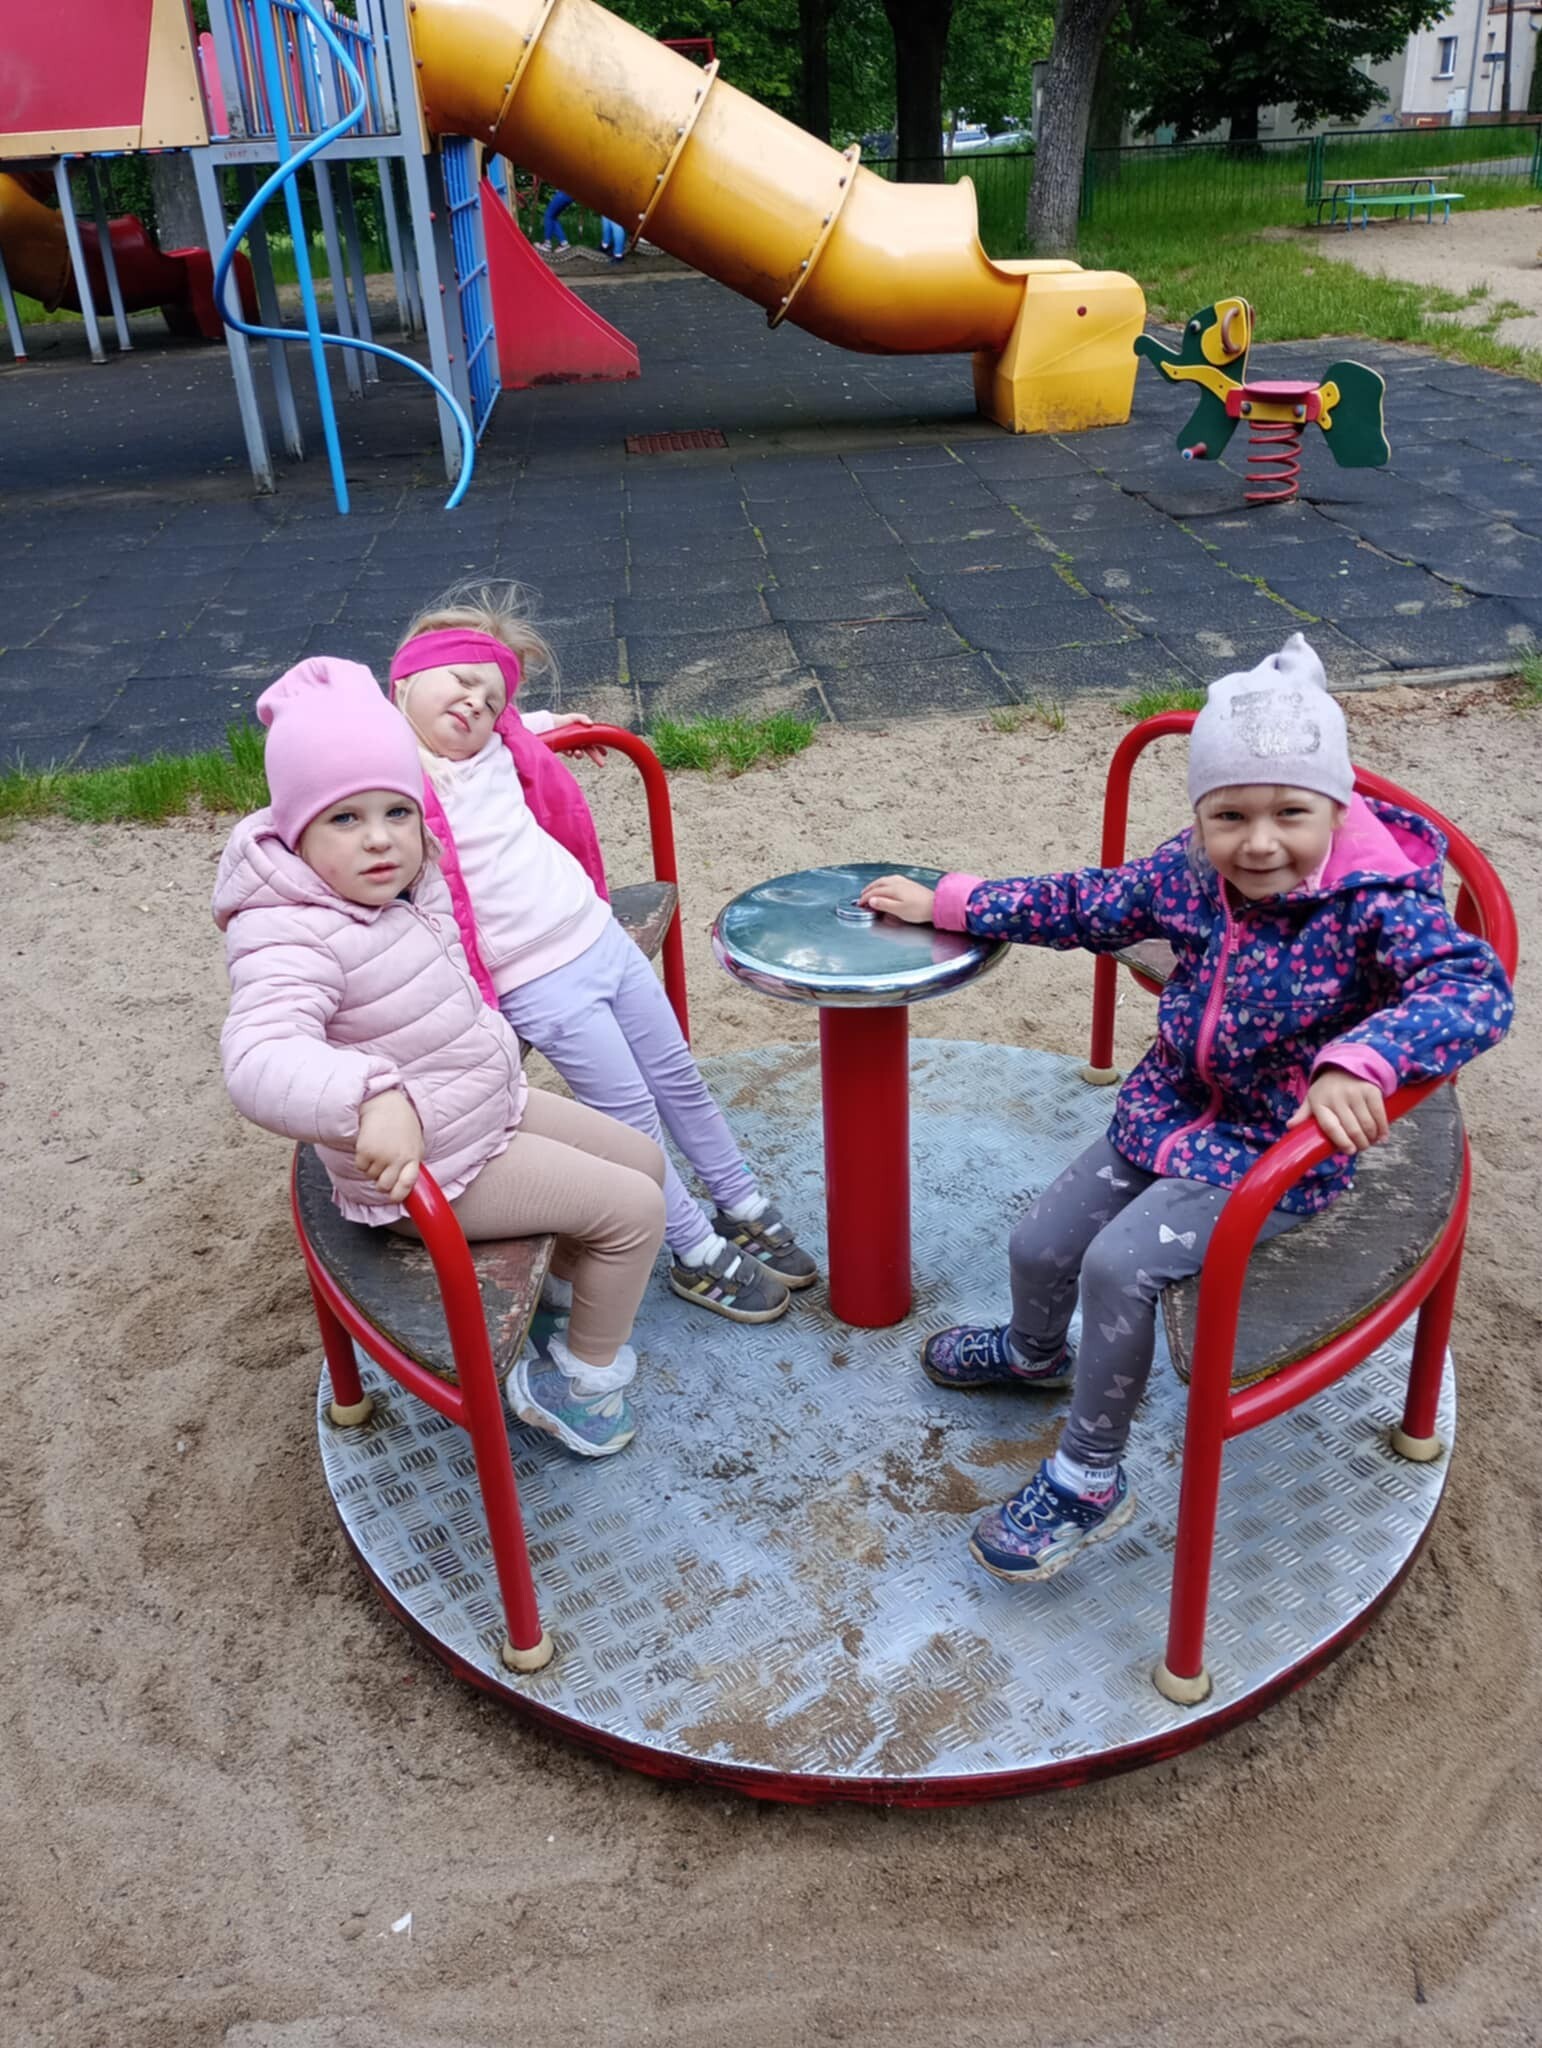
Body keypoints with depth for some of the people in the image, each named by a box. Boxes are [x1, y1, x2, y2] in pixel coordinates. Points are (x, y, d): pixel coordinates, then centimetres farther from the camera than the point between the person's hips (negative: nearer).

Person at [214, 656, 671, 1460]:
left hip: (495, 1105, 9)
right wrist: (373, 1097, -63)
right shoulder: (293, 939, -31)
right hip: (431, 1169, -9)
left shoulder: (406, 880, -4)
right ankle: (582, 1377, 13)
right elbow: (258, 1060, -45)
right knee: (634, 1210, -9)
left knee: (643, 1160, 16)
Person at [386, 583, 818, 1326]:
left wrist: (548, 724, 25)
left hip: (602, 938, 7)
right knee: (631, 1118, 2)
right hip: (537, 986, -7)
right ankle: (700, 1254, 19)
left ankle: (742, 1208, 35)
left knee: (681, 1081, 16)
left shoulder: (497, 747, 7)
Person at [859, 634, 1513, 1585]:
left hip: (1282, 1149, -6)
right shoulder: (1190, 872, -8)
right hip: (1172, 1109, 6)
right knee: (1041, 1243, 9)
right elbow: (1087, 904, 7)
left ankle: (1090, 1481, -2)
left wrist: (1358, 1061, -56)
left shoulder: (1378, 900, -25)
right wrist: (947, 903, 10)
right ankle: (1036, 1353, 47)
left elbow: (1472, 987, -39)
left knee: (1121, 1262, -23)